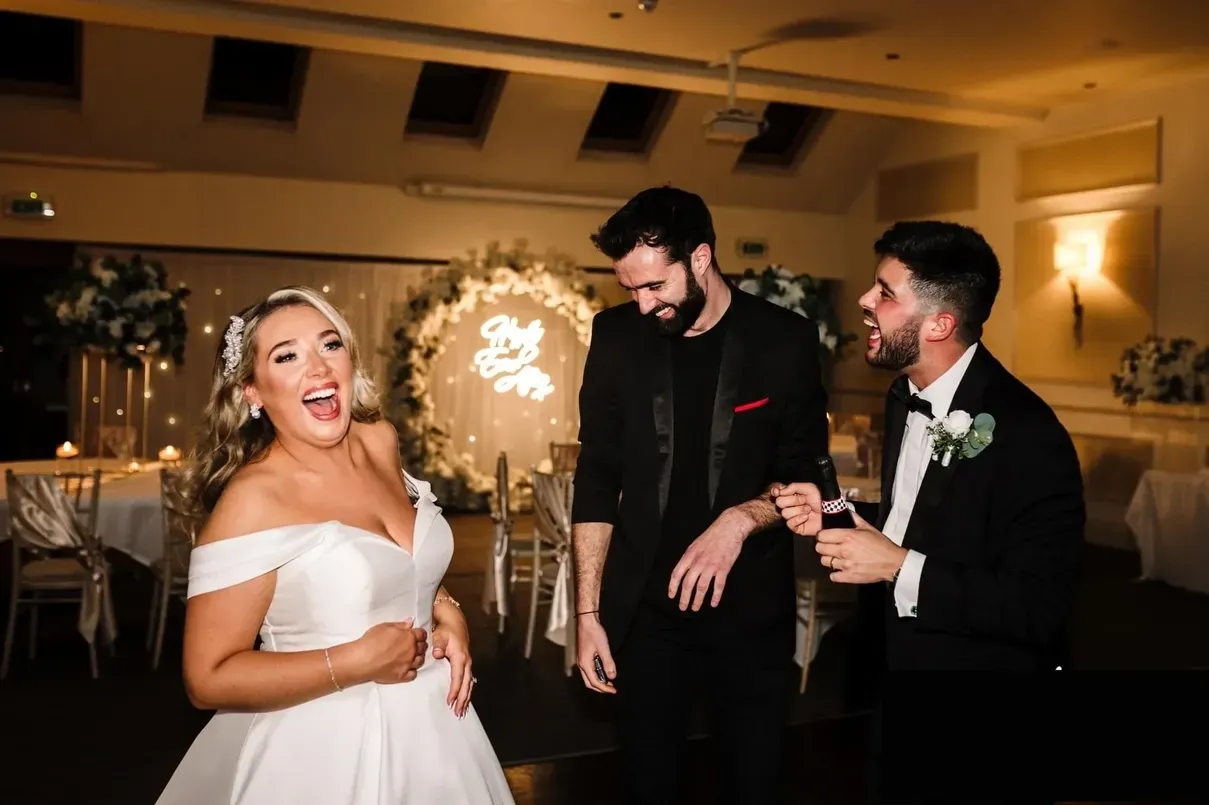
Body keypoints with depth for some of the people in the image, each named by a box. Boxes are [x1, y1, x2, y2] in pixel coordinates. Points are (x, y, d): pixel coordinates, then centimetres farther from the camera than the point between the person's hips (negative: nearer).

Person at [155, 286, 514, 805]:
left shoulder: (380, 441, -3)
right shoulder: (252, 499, -19)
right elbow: (209, 679, -17)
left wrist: (447, 611, -2)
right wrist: (359, 662, -20)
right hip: (325, 747, -6)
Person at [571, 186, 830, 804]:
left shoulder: (786, 340, -6)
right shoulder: (616, 335, -1)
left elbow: (806, 473, 0)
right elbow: (597, 480, 1)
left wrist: (740, 519, -20)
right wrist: (588, 612, -1)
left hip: (752, 609, -1)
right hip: (645, 609, 1)